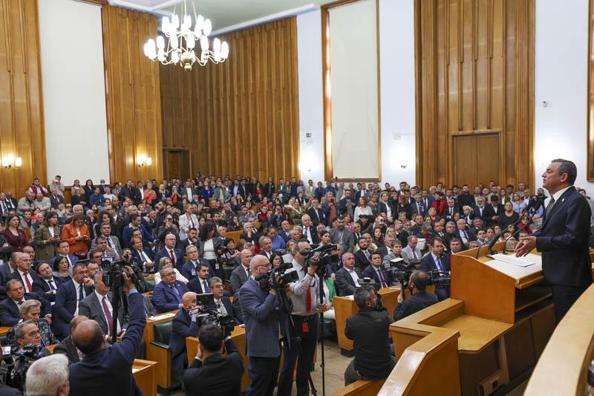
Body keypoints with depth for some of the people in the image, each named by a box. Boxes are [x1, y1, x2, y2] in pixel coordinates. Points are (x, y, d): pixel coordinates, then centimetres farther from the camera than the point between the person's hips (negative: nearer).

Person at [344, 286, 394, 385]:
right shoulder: (384, 317, -20)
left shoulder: (351, 321, -18)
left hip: (362, 373, 0)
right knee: (394, 361, 34)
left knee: (348, 375, 33)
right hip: (385, 371, 0)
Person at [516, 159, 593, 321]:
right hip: (557, 272, 9)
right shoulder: (555, 199, 12)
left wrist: (537, 242, -22)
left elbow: (573, 238, -25)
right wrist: (532, 238, -1)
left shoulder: (576, 201, -19)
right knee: (560, 320, 19)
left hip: (570, 275, -9)